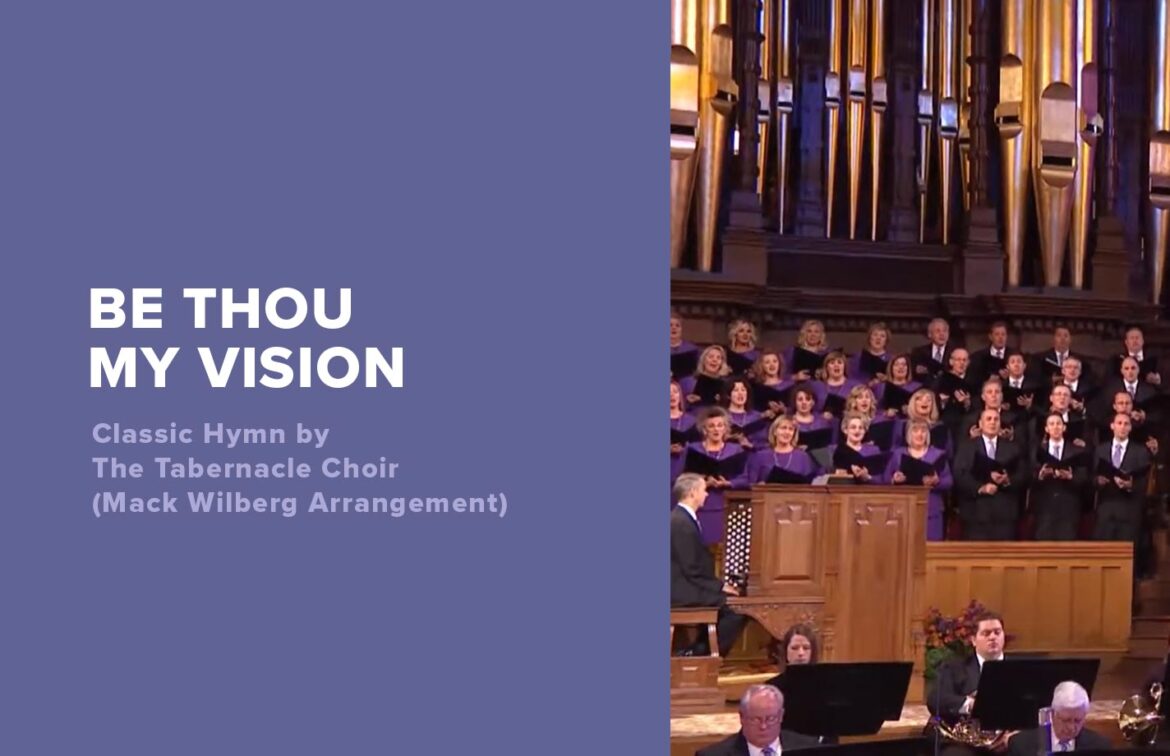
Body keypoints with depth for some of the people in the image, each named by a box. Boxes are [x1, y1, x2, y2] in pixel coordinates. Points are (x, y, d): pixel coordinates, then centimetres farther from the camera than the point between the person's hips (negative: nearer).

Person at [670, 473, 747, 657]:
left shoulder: (681, 518, 14)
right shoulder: (682, 523, -19)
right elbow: (692, 570, -20)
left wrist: (720, 584, 7)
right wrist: (720, 586, -13)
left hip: (682, 587, 11)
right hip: (682, 591, -11)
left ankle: (698, 650, 12)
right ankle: (700, 653, -8)